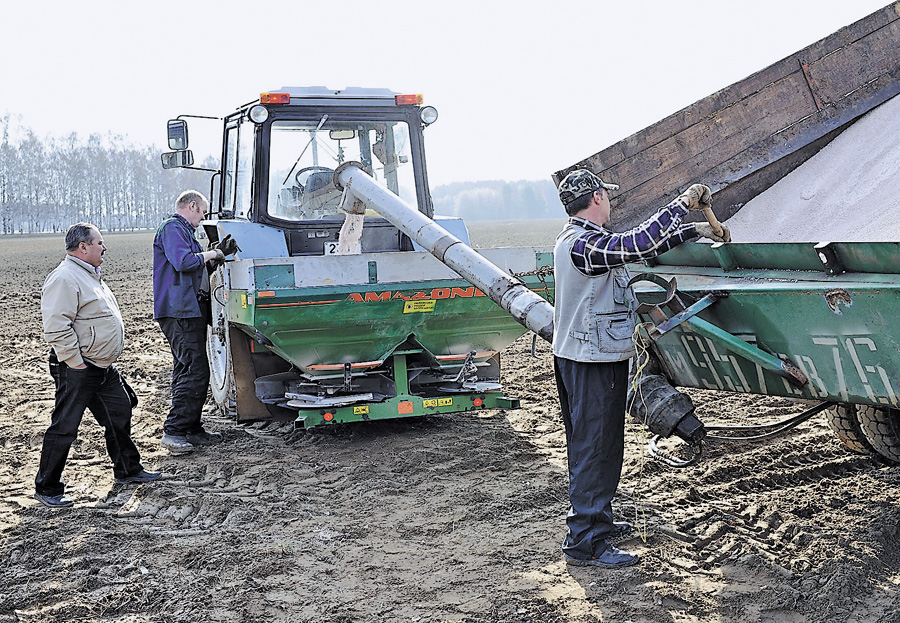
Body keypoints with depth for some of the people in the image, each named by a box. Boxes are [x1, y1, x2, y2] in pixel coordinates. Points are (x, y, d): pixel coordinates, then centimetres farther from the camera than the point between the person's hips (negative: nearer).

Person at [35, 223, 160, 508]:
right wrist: (76, 362, -22)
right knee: (64, 428, -2)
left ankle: (128, 470, 32)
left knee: (120, 414, 17)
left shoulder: (90, 275, 15)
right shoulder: (64, 278, -19)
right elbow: (55, 327, -26)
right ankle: (47, 488, 8)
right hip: (77, 370, -10)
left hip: (104, 367, 10)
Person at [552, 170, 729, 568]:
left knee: (589, 445, 19)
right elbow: (638, 244, -33)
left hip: (576, 356, 11)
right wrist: (683, 204, -24)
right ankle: (584, 543, 0)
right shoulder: (584, 245, -20)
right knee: (595, 448, -6)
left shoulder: (579, 239, 13)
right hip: (593, 363, -11)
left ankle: (592, 520, 33)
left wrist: (694, 231, 18)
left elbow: (640, 246, 18)